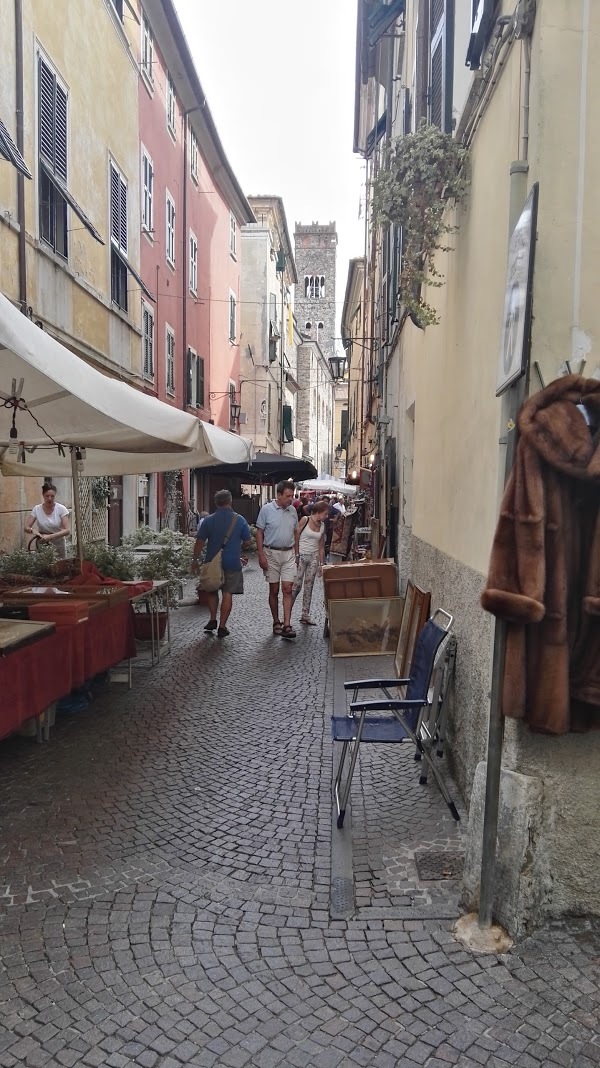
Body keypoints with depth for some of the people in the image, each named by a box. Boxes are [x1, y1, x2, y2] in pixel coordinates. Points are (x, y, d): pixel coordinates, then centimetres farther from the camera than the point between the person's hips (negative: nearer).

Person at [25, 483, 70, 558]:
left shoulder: (61, 509, -11)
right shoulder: (37, 509, -6)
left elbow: (67, 530, -19)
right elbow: (26, 528, -5)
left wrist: (50, 536, -32)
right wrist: (32, 530, -28)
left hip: (59, 546, -1)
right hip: (42, 546, 1)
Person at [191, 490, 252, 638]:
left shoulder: (208, 520, -3)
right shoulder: (240, 520, -3)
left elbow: (200, 542, -2)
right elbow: (248, 542, 1)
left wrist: (194, 560, 7)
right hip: (232, 563, -1)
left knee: (212, 591, 20)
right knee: (227, 594, 4)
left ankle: (213, 620, 17)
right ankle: (222, 626, 5)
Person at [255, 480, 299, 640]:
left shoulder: (292, 510, 6)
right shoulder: (266, 509, -6)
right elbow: (259, 533, -4)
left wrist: (296, 554, 13)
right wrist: (261, 555, -10)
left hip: (289, 554, 3)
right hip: (271, 553, -2)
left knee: (287, 589, -6)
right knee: (274, 590, 7)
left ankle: (287, 625, -8)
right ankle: (276, 622, 19)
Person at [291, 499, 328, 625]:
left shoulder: (322, 526, 9)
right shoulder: (305, 520, -7)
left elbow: (321, 547, 14)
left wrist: (321, 564, 12)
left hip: (314, 557, 5)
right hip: (301, 556, -5)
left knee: (309, 586, 6)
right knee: (296, 585, -7)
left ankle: (305, 615, 11)